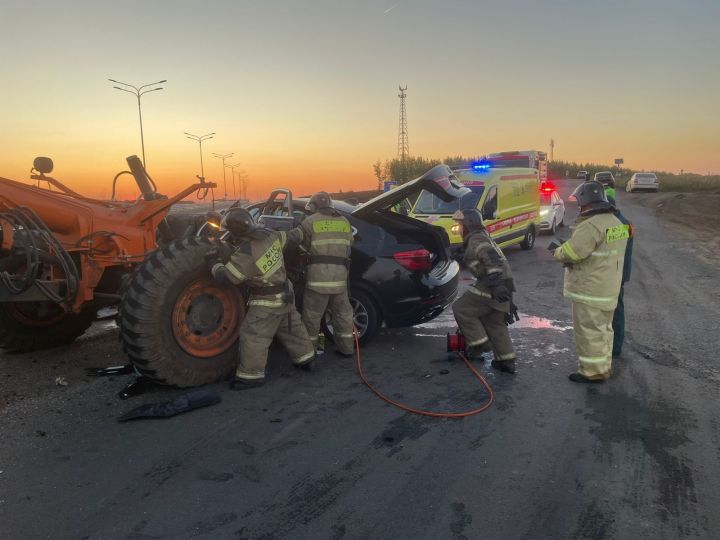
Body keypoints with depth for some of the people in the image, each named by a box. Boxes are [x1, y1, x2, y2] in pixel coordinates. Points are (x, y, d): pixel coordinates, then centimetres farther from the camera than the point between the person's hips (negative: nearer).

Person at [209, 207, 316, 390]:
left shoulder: (245, 255, -30)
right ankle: (305, 359, 35)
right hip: (284, 293, 9)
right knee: (292, 327, 22)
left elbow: (225, 277, -20)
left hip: (267, 301, -8)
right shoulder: (269, 234, -9)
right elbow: (284, 238, 13)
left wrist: (215, 264, -1)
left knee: (253, 335, 0)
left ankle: (252, 374, 7)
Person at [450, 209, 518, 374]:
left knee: (461, 308, -1)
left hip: (494, 287, -10)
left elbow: (492, 259, -24)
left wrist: (495, 283, -32)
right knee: (495, 323, 17)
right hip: (503, 287, 10)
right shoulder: (482, 237, 24)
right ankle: (507, 361, 19)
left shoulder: (476, 240, -9)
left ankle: (479, 344, 1)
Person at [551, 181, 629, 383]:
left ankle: (592, 372, 8)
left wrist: (556, 250, -2)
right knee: (603, 329, 19)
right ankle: (604, 367, 30)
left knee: (589, 331, 0)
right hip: (609, 289, 10)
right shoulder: (616, 223, 10)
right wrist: (566, 255, 5)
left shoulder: (591, 226, -22)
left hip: (590, 291, -10)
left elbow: (571, 252, -24)